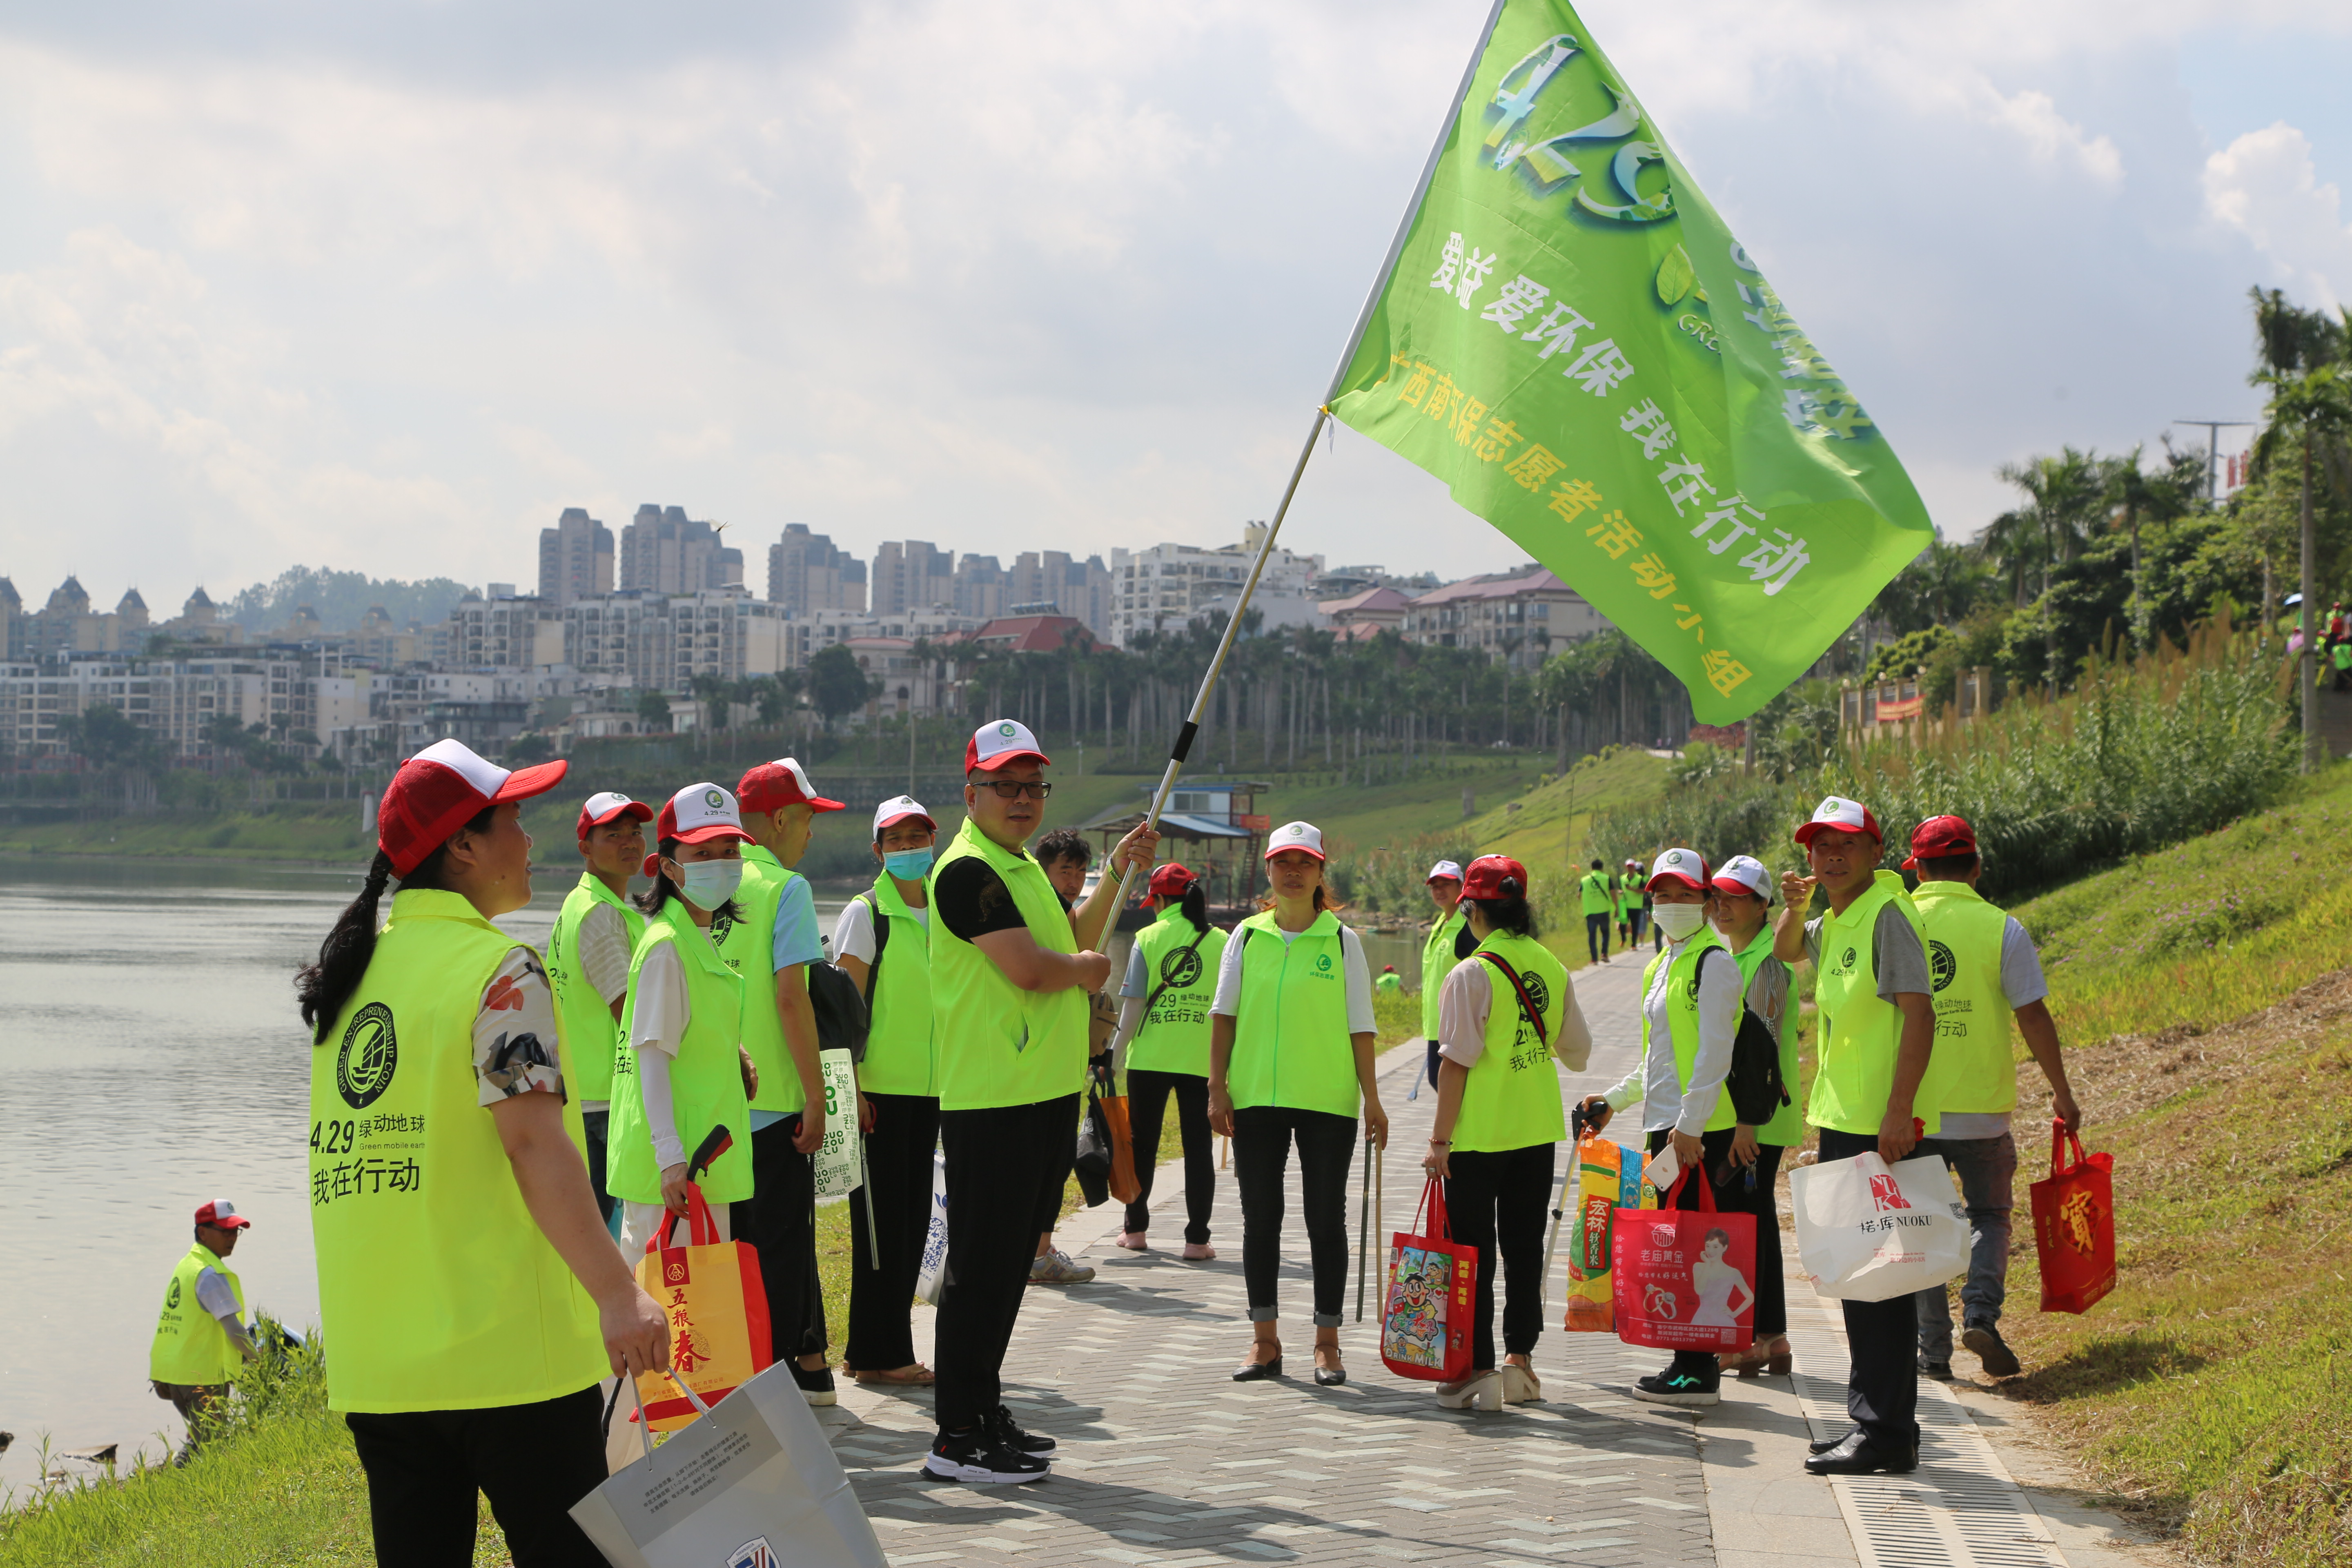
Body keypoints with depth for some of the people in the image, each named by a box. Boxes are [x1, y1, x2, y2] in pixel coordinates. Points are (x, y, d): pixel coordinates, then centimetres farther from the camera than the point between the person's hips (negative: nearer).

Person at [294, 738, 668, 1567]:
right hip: (505, 1353, -7)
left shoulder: (354, 970, 12)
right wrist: (617, 1295, -27)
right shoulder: (499, 970, -9)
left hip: (374, 1364, 7)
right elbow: (533, 1138, -21)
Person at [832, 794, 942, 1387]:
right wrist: (850, 1087, -16)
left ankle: (880, 1349, 18)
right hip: (879, 1087, -7)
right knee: (880, 1219, -4)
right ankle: (878, 1354, 2)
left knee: (913, 1218, 9)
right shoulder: (866, 913, -6)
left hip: (929, 1087, 7)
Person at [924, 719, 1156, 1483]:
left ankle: (984, 1409, 26)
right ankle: (959, 1438, -2)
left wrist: (1117, 872, 14)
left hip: (1045, 1094, 10)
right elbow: (1028, 968, -22)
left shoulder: (1025, 867, 18)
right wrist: (1089, 970, -3)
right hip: (991, 1103, -10)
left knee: (1011, 1259, 16)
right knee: (982, 1266, -7)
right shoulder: (968, 870, -14)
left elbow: (1076, 936, 25)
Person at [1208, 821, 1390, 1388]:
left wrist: (1372, 1098, -1)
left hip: (1328, 1101, -2)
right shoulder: (1248, 936, 6)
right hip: (1256, 1098, 2)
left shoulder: (1343, 941, 2)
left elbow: (1360, 1026, 2)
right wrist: (1217, 1088, -1)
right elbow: (1224, 1015, 7)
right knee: (1260, 1218, 5)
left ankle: (1327, 1344, 11)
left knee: (1326, 1220, 3)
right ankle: (1265, 1341, 14)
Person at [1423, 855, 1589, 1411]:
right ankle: (1519, 1360, 16)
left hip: (1478, 1134, -5)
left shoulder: (1472, 975, -14)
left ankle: (1477, 1369, 3)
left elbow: (1457, 1063, -15)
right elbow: (1578, 1052, 13)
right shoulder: (1552, 969, 4)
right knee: (1525, 1246, 13)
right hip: (1538, 1130, 5)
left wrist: (1440, 1140, -11)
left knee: (1473, 1252, 2)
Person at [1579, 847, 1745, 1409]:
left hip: (1702, 1129, -9)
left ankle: (1697, 1373, -6)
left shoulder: (1714, 962, -9)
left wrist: (1690, 1124, -20)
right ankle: (1693, 1363, 16)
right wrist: (1614, 1099, 22)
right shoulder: (1662, 966, 20)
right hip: (1667, 1124, 9)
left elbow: (1715, 1050, -16)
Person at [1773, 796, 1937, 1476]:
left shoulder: (1887, 914, -13)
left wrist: (1899, 1111, -27)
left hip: (1882, 1127, -10)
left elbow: (1919, 1014, -20)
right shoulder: (1834, 922, 15)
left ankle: (1886, 1433, -5)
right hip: (1843, 1121, 10)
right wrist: (1794, 908, 12)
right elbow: (1787, 952, 36)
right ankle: (1872, 1424, 22)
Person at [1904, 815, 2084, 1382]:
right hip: (1981, 1108, -1)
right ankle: (1981, 1313, -7)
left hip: (1908, 1107, 1)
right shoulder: (2001, 929, -5)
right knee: (1988, 1216, 15)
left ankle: (1932, 1350, 10)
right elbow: (2034, 1018, -4)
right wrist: (2062, 1094, 7)